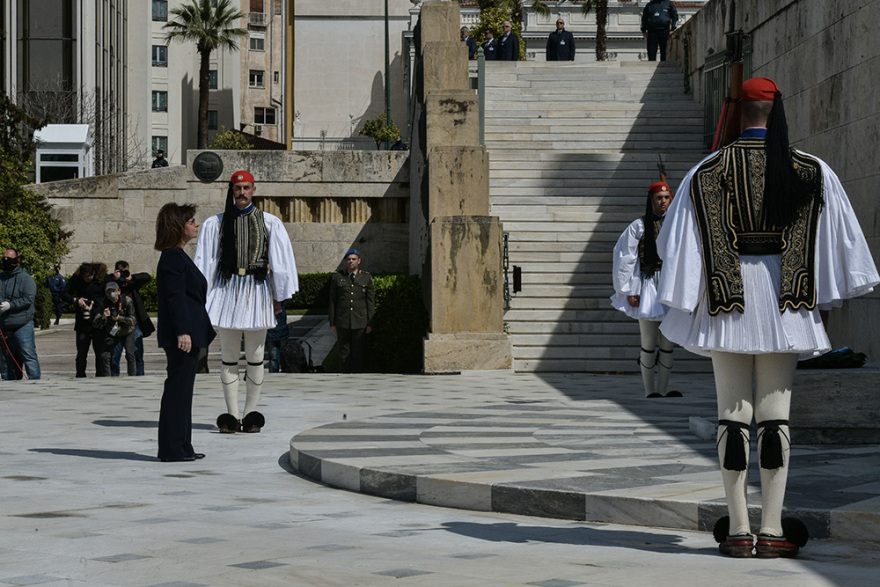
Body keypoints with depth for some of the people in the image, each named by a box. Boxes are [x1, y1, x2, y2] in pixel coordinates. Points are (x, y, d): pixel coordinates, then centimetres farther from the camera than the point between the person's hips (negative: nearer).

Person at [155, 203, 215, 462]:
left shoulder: (178, 256, 19)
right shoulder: (173, 258, -13)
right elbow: (175, 296, -20)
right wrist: (182, 331, -25)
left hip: (188, 335, 11)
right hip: (181, 335, -11)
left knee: (181, 390, 13)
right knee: (177, 389, -8)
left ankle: (181, 447, 18)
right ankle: (172, 449, -5)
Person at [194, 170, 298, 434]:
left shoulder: (269, 223, 6)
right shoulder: (216, 223, 8)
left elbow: (280, 261, 7)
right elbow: (205, 261, 7)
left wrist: (278, 296, 4)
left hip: (257, 289, 0)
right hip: (228, 288, 1)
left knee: (255, 356, 3)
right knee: (228, 356, 1)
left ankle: (251, 413, 10)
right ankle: (232, 415, 4)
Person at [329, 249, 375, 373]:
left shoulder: (366, 278, 6)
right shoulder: (337, 277, 6)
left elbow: (371, 302, 7)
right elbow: (332, 301, 7)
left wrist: (370, 323, 1)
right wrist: (332, 322, 3)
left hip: (360, 322, 0)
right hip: (342, 322, 0)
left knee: (358, 351, 0)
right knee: (344, 352, 2)